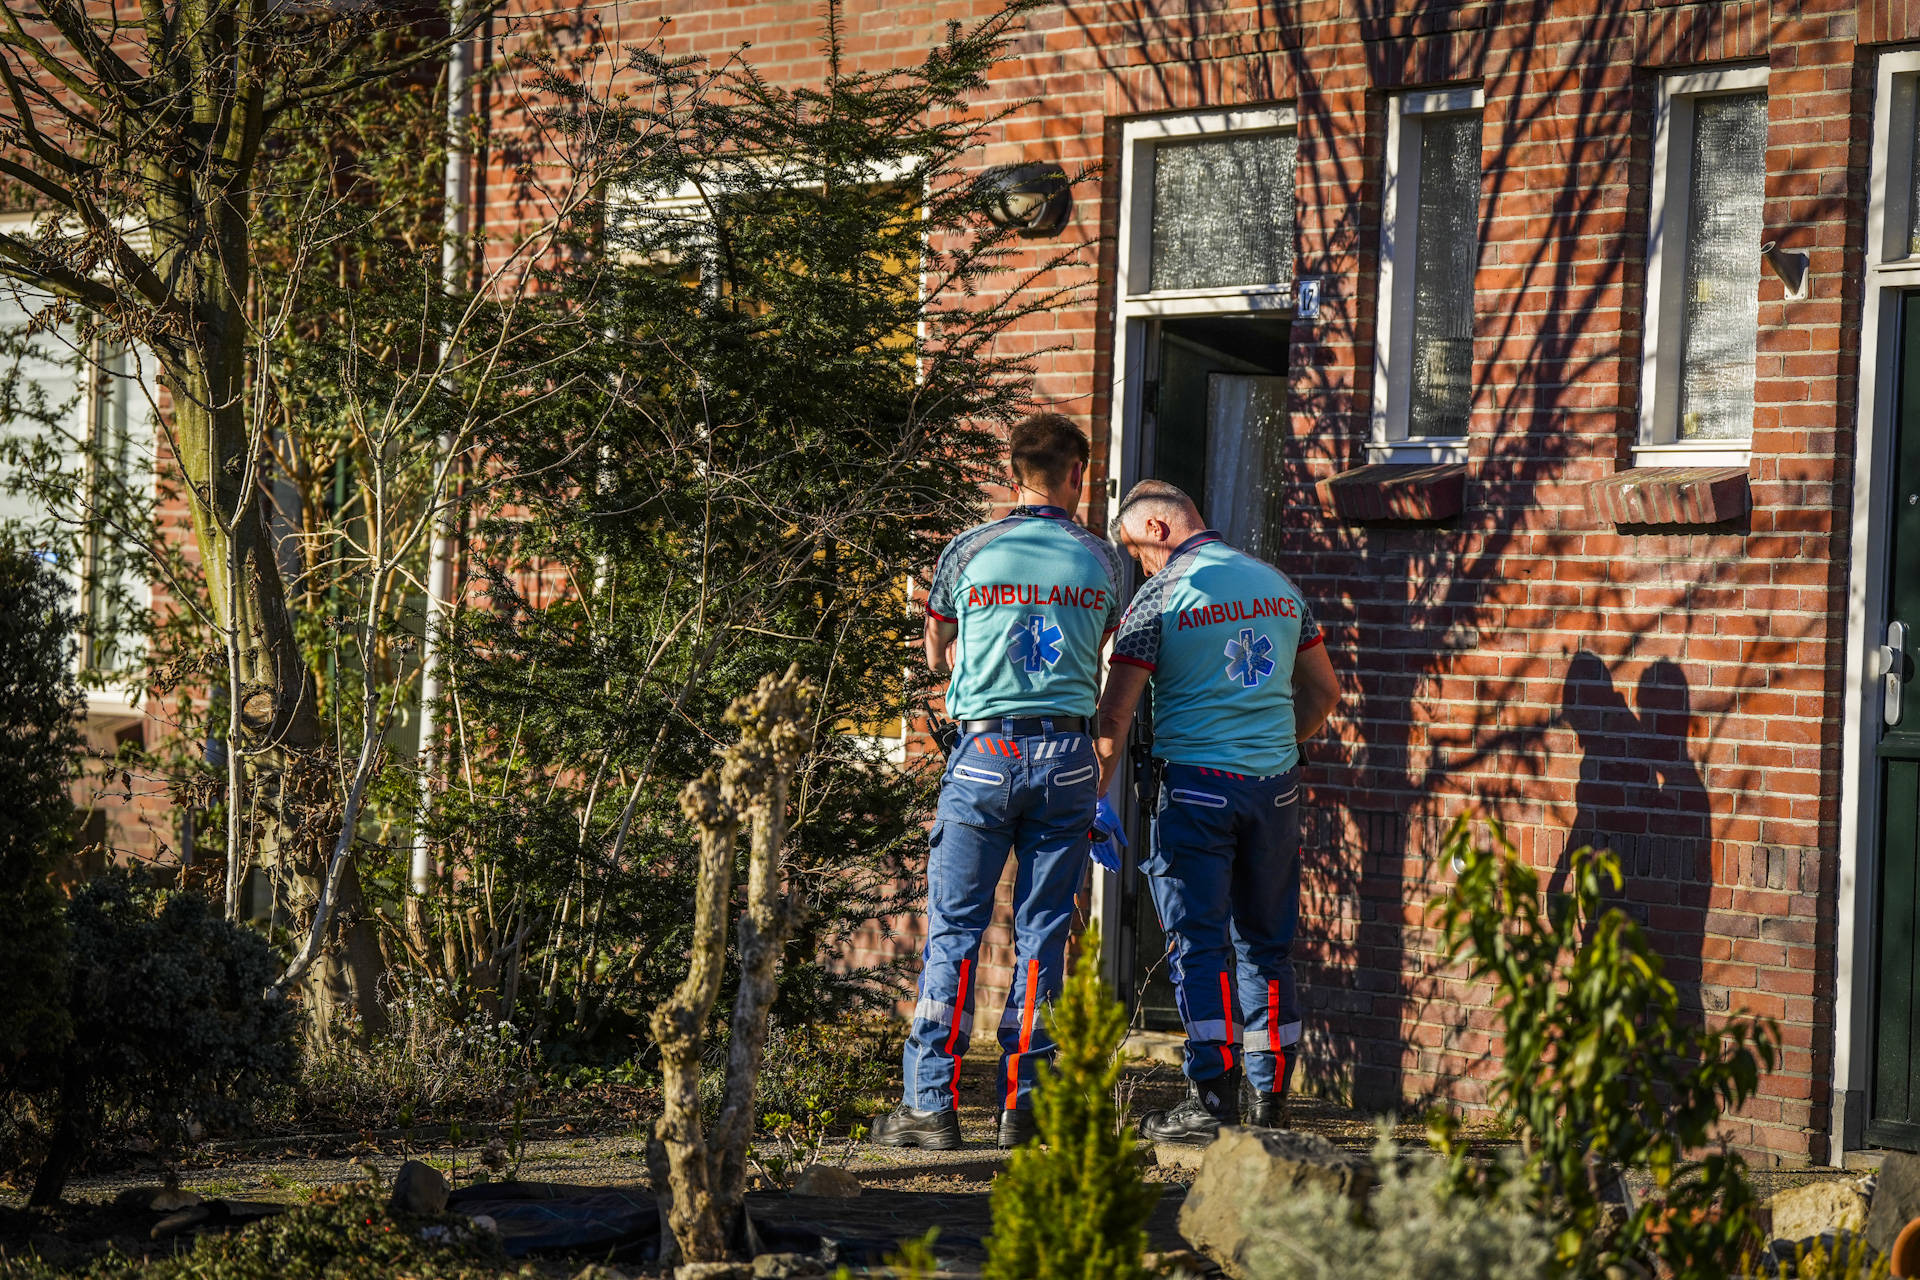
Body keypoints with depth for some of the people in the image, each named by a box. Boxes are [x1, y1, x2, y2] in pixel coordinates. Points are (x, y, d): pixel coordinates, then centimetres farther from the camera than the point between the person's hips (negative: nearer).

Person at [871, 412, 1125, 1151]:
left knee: (955, 930, 2)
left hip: (985, 751, -2)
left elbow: (939, 657, 14)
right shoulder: (1101, 561, 5)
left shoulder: (971, 552, 1)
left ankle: (931, 1103, 1)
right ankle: (1022, 1103, 7)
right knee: (1043, 931, 6)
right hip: (1068, 755, 2)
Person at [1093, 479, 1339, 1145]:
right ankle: (1270, 1095, 15)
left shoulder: (1161, 595, -7)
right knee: (1266, 940, 12)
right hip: (1276, 786, 5)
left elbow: (1116, 713, -9)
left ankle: (1213, 1098, -3)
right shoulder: (1278, 585, 10)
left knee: (1200, 943, -1)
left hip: (1197, 785, -5)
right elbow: (1324, 691, 18)